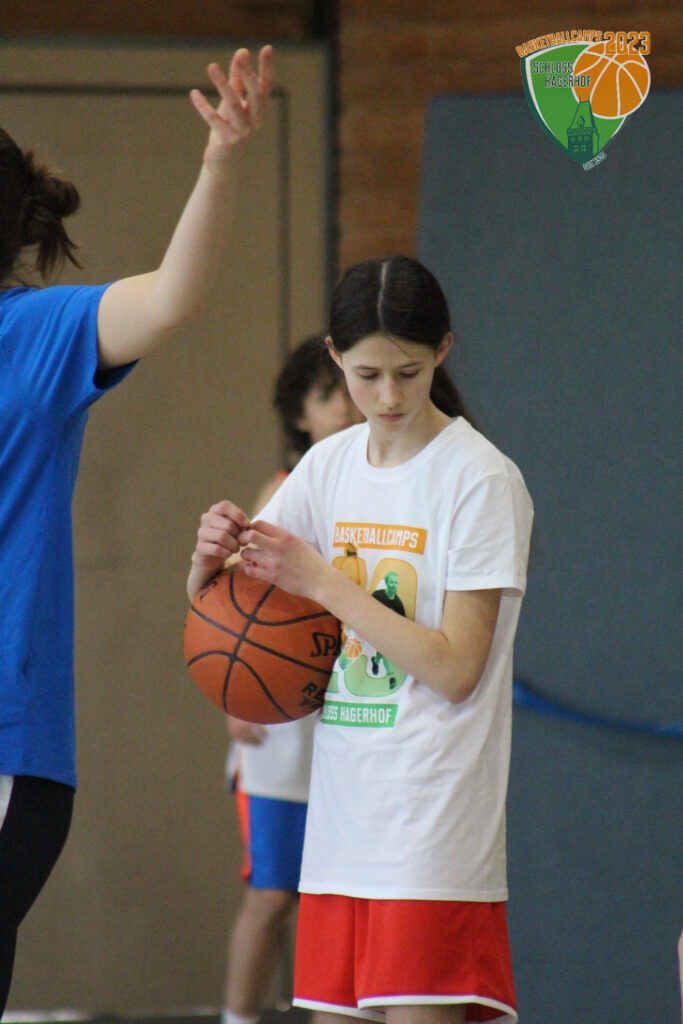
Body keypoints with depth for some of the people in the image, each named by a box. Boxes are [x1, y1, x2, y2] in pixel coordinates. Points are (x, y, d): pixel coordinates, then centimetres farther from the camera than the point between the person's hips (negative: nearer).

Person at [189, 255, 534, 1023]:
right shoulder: (330, 466, 10)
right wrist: (212, 557, -12)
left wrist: (322, 581, -17)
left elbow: (456, 667, -14)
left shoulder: (480, 479, -8)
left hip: (434, 831, -6)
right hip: (341, 816, 6)